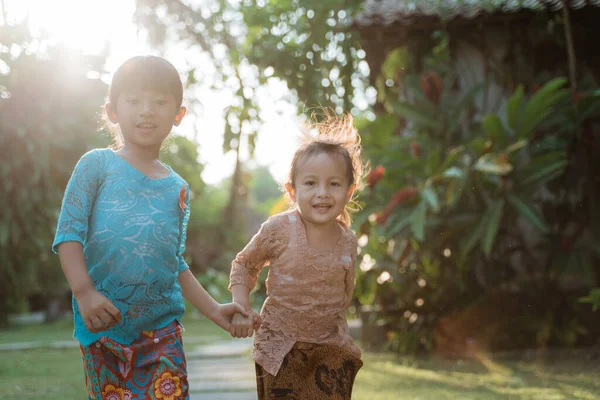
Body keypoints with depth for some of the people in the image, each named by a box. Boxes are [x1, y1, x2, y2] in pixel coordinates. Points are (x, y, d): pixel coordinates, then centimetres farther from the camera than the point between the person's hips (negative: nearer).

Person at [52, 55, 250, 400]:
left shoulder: (178, 188, 13)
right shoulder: (97, 165, 1)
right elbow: (69, 233, -6)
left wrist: (212, 309, 12)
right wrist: (84, 292, -19)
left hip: (162, 323, 3)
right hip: (104, 323, -3)